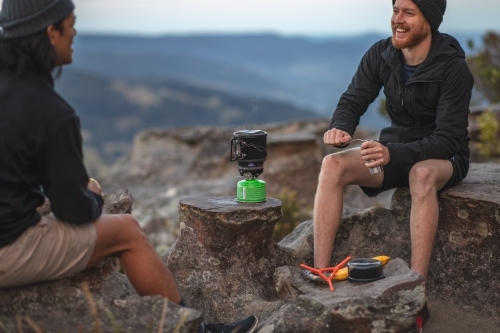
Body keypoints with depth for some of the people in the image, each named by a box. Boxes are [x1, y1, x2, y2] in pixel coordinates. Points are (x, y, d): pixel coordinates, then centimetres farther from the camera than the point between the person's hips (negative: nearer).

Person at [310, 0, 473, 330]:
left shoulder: (453, 68, -21)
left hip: (445, 157, -5)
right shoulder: (381, 54, -6)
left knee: (422, 175, -40)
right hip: (397, 150, 5)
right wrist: (340, 128, -28)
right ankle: (320, 275, -26)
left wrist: (393, 153, -41)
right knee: (333, 165, -21)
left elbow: (448, 139, -26)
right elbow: (352, 102, -3)